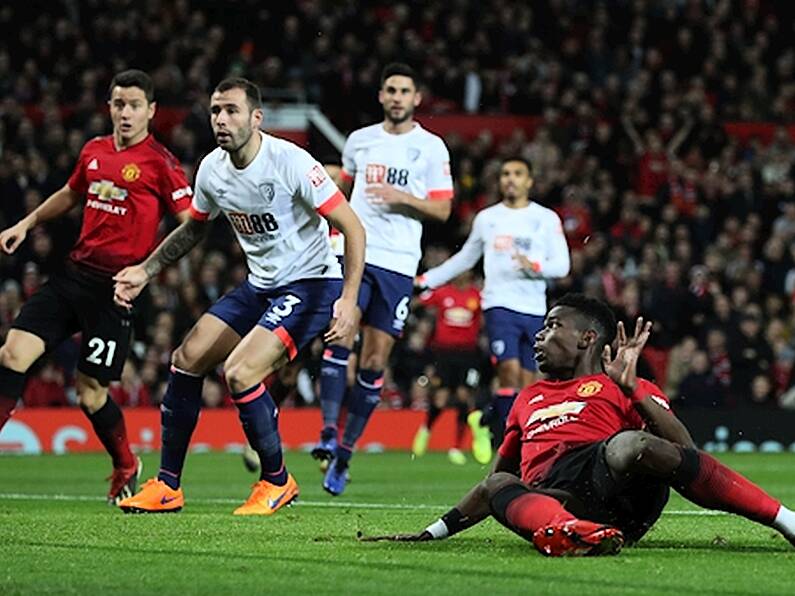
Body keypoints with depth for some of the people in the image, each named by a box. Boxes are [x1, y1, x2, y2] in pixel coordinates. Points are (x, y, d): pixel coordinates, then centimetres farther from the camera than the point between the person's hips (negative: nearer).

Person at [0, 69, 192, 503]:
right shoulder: (94, 151, 12)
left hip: (115, 287, -6)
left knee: (90, 391, -3)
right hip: (74, 273, 6)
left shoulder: (160, 163, -7)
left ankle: (126, 468, 24)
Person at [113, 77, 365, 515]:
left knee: (239, 372, -22)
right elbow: (193, 229, 21)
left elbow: (352, 228, -19)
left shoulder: (290, 162, -22)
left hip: (309, 284, -8)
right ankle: (167, 486, 14)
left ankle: (276, 481, -1)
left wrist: (348, 299, -28)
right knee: (187, 359, 3)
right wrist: (145, 271, 11)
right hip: (260, 285, 8)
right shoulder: (212, 170, -1)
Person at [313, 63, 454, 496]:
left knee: (375, 360, -1)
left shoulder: (431, 148, 4)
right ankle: (328, 435, -21)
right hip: (354, 252, 1)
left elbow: (442, 210, 1)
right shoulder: (360, 140, 12)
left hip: (398, 264, -1)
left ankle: (345, 452, 7)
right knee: (340, 336, -19)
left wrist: (403, 198, -14)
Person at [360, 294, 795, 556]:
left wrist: (632, 388, -1)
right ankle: (567, 531, -63)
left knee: (629, 446, -37)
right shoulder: (528, 400, 38)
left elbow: (683, 449, 6)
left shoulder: (618, 388, 22)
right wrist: (429, 534, 31)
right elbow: (494, 482, 40)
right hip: (549, 498, 3)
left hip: (616, 486, -3)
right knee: (498, 488, -29)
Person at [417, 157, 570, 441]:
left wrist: (535, 267, -17)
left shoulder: (546, 218, 8)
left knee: (529, 382, -2)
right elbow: (465, 258, 27)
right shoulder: (486, 218, 14)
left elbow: (562, 265, 2)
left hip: (535, 310, 1)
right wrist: (426, 279, 24)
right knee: (509, 369, -20)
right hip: (500, 305, -1)